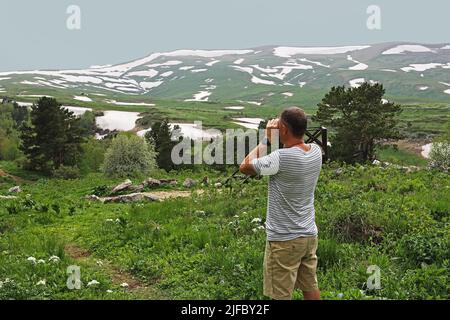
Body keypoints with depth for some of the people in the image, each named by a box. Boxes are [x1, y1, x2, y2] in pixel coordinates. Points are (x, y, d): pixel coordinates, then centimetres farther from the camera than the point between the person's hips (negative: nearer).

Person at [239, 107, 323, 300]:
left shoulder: (281, 158, -25)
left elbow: (245, 167, -10)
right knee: (310, 286, 20)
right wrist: (276, 139, 6)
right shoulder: (316, 152, -3)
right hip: (309, 234, 7)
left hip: (284, 240, -7)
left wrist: (266, 140, -5)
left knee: (282, 295, 6)